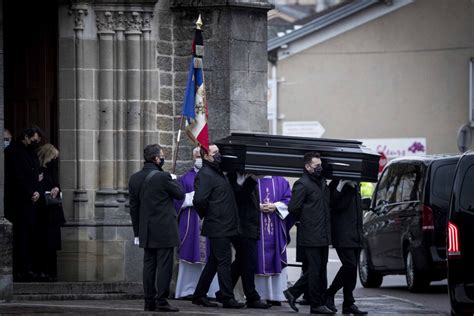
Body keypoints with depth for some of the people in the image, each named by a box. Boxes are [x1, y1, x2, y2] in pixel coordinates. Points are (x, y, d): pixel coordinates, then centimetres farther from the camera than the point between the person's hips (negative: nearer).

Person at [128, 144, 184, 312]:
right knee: (164, 266, -3)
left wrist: (137, 232, 15)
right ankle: (161, 301, -6)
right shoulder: (163, 177, -15)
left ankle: (149, 301, 11)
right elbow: (180, 194, -1)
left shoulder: (134, 179, 5)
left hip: (146, 231, 6)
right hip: (164, 229, -6)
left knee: (149, 265, 9)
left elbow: (133, 207, 10)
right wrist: (174, 180, 18)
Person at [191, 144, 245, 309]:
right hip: (218, 228, -10)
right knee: (224, 261, -8)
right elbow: (199, 199, -23)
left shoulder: (218, 172, 17)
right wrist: (207, 214, -11)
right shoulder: (204, 175, -13)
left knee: (214, 262, 13)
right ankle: (228, 298, -5)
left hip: (225, 226, 10)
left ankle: (199, 295, 20)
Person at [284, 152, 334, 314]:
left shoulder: (322, 183, 16)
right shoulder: (302, 185, -12)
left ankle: (293, 292, 21)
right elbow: (293, 208, -16)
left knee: (320, 269, 12)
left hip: (323, 235, 9)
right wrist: (305, 219, -2)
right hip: (311, 236, -9)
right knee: (315, 269, -2)